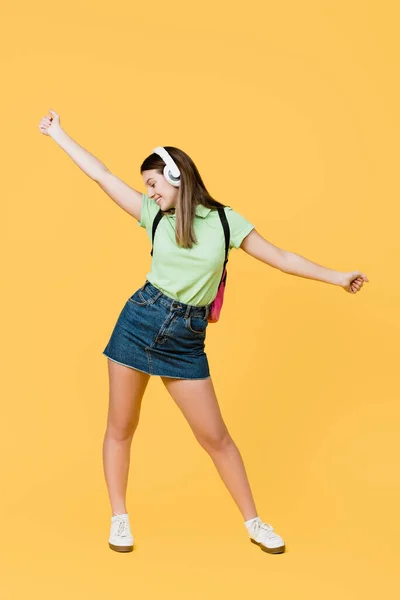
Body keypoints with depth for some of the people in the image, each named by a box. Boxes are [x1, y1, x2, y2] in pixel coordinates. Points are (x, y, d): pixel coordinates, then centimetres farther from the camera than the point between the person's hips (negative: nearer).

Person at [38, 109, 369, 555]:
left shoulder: (225, 220, 0)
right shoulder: (153, 215, 3)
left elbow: (280, 258, 4)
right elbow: (100, 174, 6)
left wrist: (337, 277, 2)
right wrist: (57, 133, 9)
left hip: (186, 340, -1)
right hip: (138, 322, 1)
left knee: (215, 437, 2)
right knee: (121, 426, 7)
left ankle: (254, 523, 16)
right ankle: (119, 519, 23)